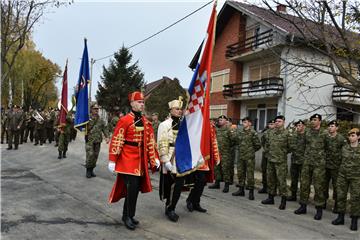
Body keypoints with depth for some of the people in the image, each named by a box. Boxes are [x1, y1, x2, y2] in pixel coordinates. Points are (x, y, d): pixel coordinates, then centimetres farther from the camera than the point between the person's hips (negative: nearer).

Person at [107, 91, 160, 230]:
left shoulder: (146, 122, 9)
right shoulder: (124, 120, -10)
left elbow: (150, 141, 12)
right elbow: (116, 141, -11)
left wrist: (155, 158, 6)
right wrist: (112, 161, -13)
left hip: (140, 161, 6)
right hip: (128, 160, -6)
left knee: (136, 188, 11)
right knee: (132, 187, -9)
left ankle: (126, 215, 28)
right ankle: (128, 217, 9)